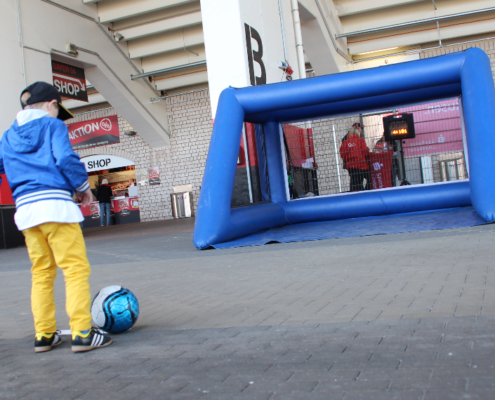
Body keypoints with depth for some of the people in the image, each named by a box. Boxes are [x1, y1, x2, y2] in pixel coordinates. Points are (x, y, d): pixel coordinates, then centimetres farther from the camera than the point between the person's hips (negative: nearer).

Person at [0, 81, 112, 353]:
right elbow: (65, 158, -11)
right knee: (76, 268, -4)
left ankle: (44, 335, 16)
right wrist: (83, 187, 2)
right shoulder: (52, 125, 3)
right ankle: (82, 333, -8)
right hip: (55, 203, -6)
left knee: (41, 273, 13)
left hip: (25, 208, 6)